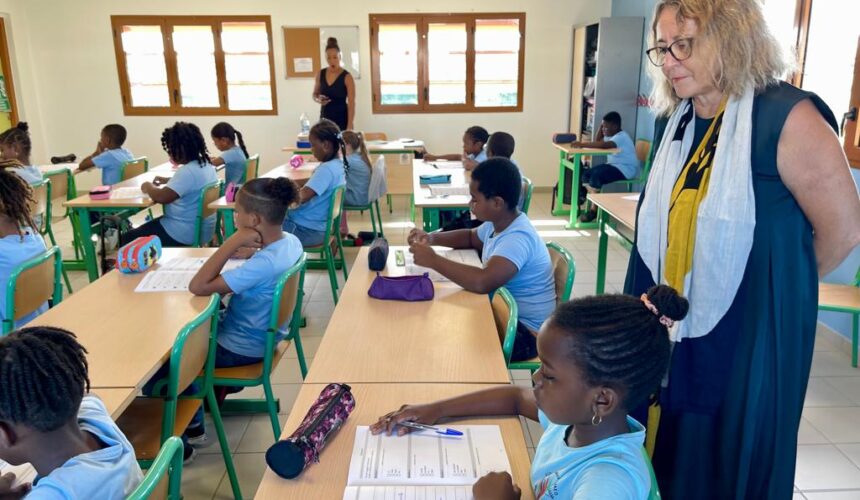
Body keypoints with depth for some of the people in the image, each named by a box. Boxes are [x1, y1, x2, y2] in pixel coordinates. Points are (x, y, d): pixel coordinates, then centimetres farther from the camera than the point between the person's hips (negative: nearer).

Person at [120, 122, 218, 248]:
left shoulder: (188, 171, -25)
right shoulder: (206, 165, 6)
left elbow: (161, 197, -29)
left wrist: (148, 186, -9)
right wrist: (169, 180, 19)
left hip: (185, 234, -10)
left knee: (126, 239, 2)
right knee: (148, 226, 29)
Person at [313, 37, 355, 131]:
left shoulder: (347, 77, -10)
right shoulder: (321, 74, 3)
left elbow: (351, 103, -11)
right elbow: (315, 94, 17)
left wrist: (349, 126, -17)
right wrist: (318, 99, -8)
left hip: (342, 119, -4)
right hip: (325, 119, 4)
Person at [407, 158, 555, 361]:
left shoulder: (518, 238, -29)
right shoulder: (498, 223, 0)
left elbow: (482, 282, -44)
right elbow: (471, 237, 21)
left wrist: (433, 260, -31)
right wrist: (432, 237, 2)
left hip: (525, 331, -8)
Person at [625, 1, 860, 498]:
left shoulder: (788, 117, -16)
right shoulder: (675, 121, 4)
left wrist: (768, 285, 3)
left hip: (748, 332, -6)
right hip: (669, 327, 6)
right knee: (668, 455, 18)